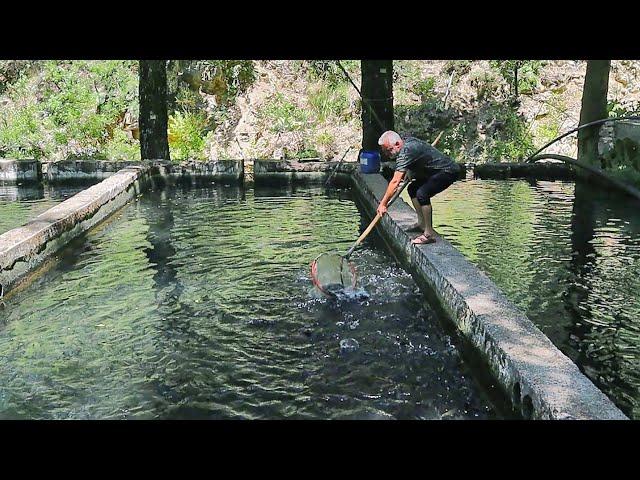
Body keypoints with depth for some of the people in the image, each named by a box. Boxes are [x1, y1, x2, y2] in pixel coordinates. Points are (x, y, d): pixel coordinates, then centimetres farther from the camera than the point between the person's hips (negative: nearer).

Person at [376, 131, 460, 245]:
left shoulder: (406, 152, -26)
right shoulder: (407, 140, 3)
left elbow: (395, 182, -31)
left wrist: (383, 204, -28)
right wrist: (407, 174, 17)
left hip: (448, 171, -11)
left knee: (422, 194, -27)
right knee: (412, 189, 15)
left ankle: (429, 234, -21)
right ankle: (422, 223, 19)